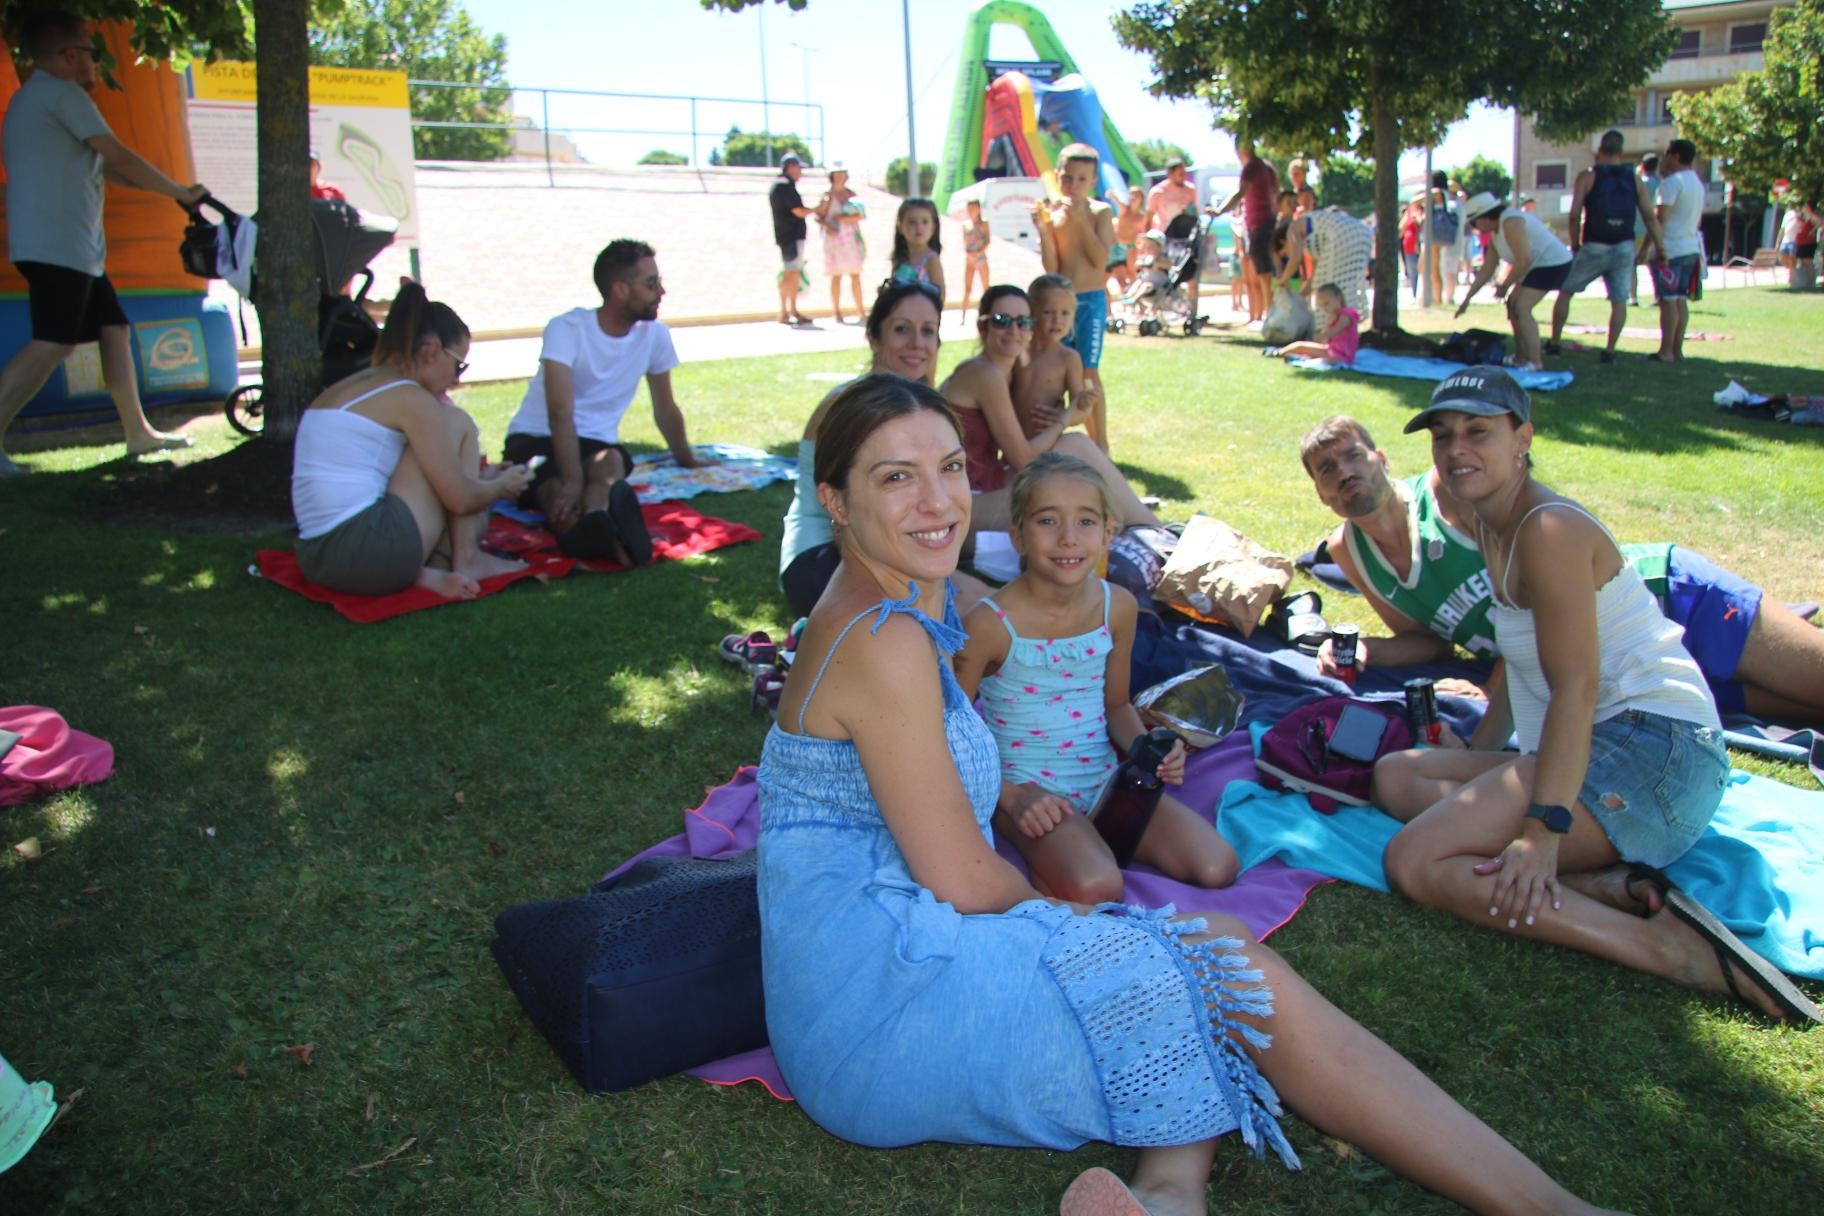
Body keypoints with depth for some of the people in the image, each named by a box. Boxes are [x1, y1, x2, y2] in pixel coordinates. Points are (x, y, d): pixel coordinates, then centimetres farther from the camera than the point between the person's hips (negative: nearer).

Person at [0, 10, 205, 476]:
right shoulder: (62, 93, -7)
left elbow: (100, 167, 25)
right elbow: (121, 158, -9)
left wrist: (173, 190, 23)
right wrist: (182, 192, 3)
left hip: (73, 248, 10)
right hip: (57, 244, -10)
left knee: (114, 329, 12)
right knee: (52, 344, -16)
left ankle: (137, 432, 15)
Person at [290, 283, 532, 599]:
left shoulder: (347, 387, 20)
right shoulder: (410, 398, -6)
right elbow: (461, 498, -4)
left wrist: (480, 477, 29)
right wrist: (502, 485, 15)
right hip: (370, 557, -9)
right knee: (458, 425, 7)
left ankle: (426, 572, 2)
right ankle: (467, 560, 7)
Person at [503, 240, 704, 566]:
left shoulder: (655, 335, 1)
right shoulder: (567, 329, -14)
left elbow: (665, 409, 16)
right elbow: (561, 413, -26)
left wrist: (688, 461, 27)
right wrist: (573, 482, -37)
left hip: (596, 443, 3)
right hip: (535, 440, -2)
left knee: (611, 462, -35)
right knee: (556, 485, -38)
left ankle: (594, 525, -67)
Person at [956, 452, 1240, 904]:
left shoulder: (1118, 607, 0)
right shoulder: (990, 624, -16)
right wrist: (1011, 798, -17)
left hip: (1104, 777, 6)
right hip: (1026, 787, -6)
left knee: (1217, 867, -8)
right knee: (1095, 888, -33)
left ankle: (1089, 837, 4)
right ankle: (1047, 860, -4)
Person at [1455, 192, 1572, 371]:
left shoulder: (1510, 223, -19)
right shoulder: (1496, 233, 12)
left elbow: (1524, 260, -26)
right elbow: (1486, 271, 16)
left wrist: (1504, 286, -15)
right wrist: (1466, 299, 15)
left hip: (1553, 264, -11)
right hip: (1538, 266, 11)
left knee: (1521, 308, -17)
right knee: (1513, 304, 15)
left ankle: (1534, 364, -15)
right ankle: (1520, 359, 22)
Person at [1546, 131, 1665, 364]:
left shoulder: (1587, 177, -2)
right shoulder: (1635, 181, 7)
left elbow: (1574, 215, -8)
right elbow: (1650, 217, 2)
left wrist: (1575, 246, 3)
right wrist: (1659, 249, 5)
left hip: (1594, 247, -2)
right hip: (1624, 248, 2)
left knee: (1565, 292, 12)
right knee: (1619, 300, 7)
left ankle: (1553, 344, 12)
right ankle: (1609, 350, 0)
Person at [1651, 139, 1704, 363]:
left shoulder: (1671, 182, -11)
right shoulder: (1697, 182, 18)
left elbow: (1661, 219, -17)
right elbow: (1698, 218, 23)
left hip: (1671, 249, -9)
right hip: (1691, 248, 9)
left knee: (1668, 300, -8)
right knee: (1681, 300, 9)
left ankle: (1666, 351, -8)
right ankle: (1677, 349, 9)